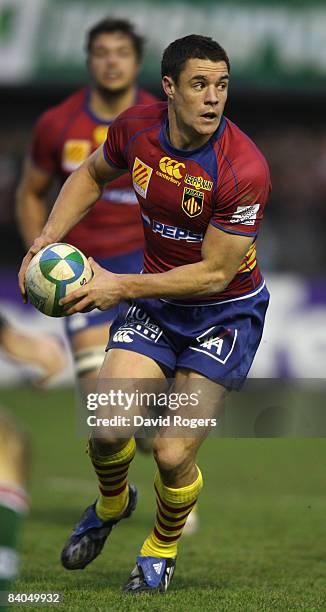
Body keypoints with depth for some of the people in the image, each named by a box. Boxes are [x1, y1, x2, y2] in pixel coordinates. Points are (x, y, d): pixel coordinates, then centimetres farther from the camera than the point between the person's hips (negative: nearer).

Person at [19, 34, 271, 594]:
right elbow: (91, 175, 13)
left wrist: (122, 286, -21)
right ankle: (111, 505, 21)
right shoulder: (136, 129, -10)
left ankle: (162, 547, 21)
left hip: (226, 311, -4)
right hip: (156, 300, 4)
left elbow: (215, 273, -21)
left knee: (173, 457, -13)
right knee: (108, 430, -16)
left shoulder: (244, 168, -26)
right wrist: (48, 238, 0)